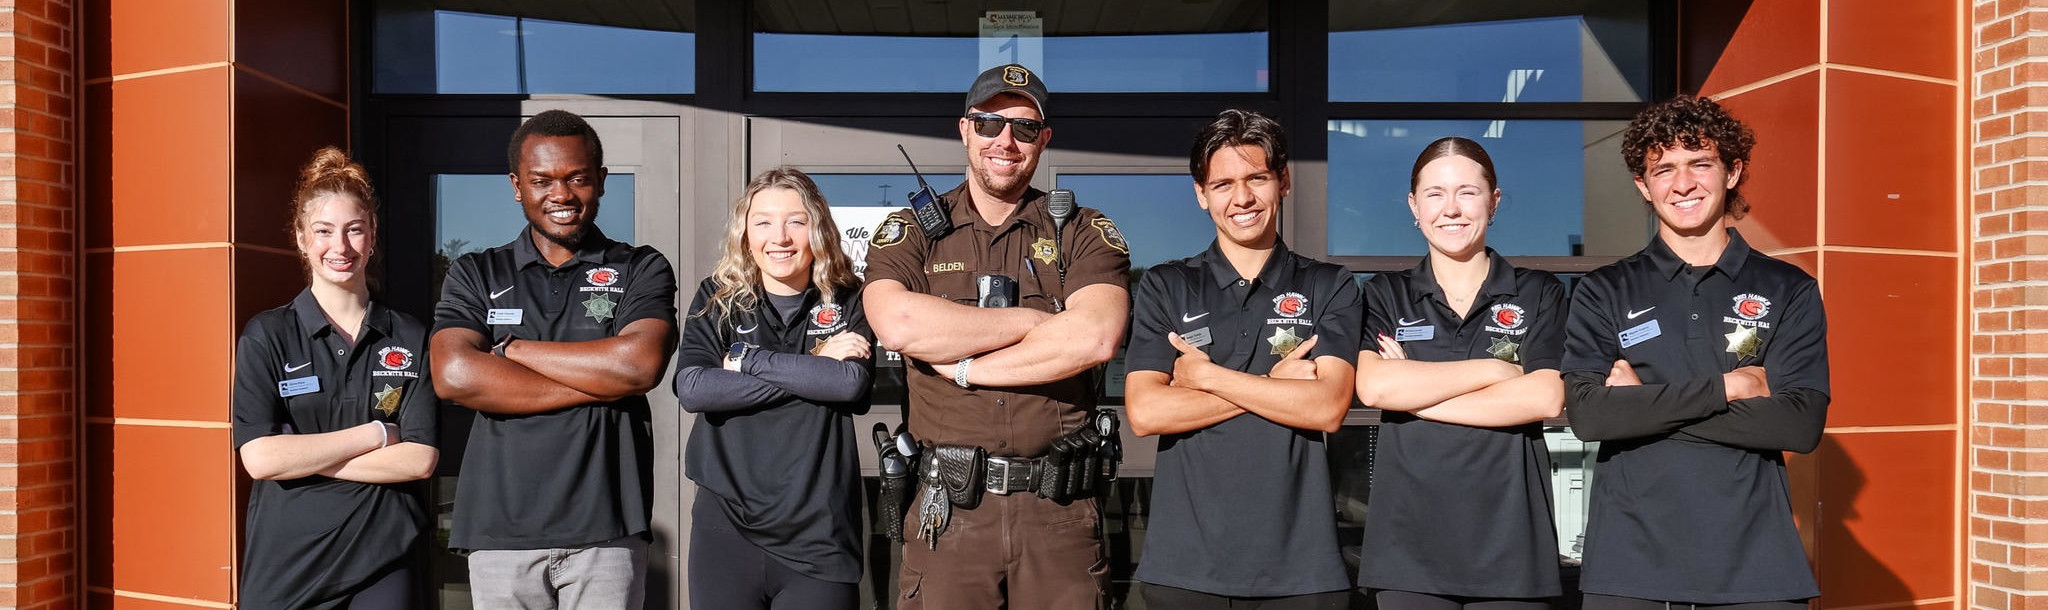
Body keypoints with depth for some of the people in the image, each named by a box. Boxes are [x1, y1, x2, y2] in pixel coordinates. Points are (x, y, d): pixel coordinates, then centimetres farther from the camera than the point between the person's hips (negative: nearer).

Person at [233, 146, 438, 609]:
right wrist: (376, 433, -10)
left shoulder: (411, 339, 2)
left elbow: (421, 459, -7)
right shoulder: (266, 336, -1)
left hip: (384, 561, 1)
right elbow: (259, 458, -12)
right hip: (287, 565, 0)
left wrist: (302, 457, -12)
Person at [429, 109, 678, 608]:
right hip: (500, 530, 2)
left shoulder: (642, 270, 6)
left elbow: (640, 364, -13)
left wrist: (510, 349, -5)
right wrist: (598, 385, -9)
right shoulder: (474, 276, 9)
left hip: (607, 531, -1)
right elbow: (454, 377, -8)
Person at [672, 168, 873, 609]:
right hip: (726, 528, 1)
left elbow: (851, 382, -15)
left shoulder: (847, 303, 3)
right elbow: (692, 389, -10)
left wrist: (748, 360, -11)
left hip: (818, 536, -1)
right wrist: (813, 370, -12)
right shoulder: (717, 299, 5)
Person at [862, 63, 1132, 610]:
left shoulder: (1086, 235, 7)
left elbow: (1095, 338, -12)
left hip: (1059, 510, 0)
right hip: (950, 507, 0)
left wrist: (967, 367, -9)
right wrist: (1037, 321, -9)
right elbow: (898, 324, -14)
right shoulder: (910, 233, 8)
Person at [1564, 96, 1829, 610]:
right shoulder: (1604, 292, 5)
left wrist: (1644, 404, -10)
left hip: (1754, 566, 0)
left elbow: (1801, 424, -7)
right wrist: (1727, 387, -11)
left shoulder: (1788, 291, 6)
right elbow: (1587, 413, -9)